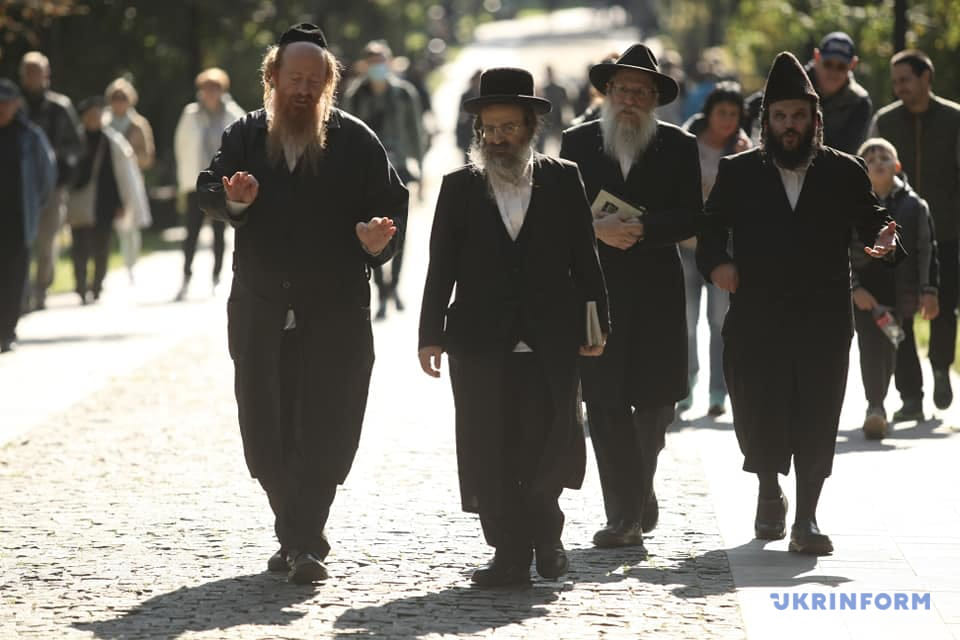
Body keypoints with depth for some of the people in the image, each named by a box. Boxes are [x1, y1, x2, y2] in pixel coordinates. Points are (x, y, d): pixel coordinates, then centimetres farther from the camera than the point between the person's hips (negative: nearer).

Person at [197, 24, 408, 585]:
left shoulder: (355, 140, 0)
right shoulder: (246, 136, 8)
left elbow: (392, 202, 1)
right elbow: (208, 190, 6)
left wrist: (379, 237, -19)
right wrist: (233, 199, -16)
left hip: (336, 311, -3)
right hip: (261, 308, 3)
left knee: (324, 428, -9)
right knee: (265, 429, 6)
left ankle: (304, 542, -9)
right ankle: (297, 534, 19)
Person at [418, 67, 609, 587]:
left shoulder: (562, 181, 7)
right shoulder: (459, 187, 7)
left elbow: (584, 257, 8)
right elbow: (441, 267, 5)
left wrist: (595, 324, 3)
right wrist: (432, 335, -1)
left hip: (550, 345, -1)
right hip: (481, 346, 1)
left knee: (550, 447, -5)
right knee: (490, 455, -2)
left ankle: (542, 529, 21)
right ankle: (511, 553, 6)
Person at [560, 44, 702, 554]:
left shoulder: (678, 146, 5)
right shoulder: (577, 142, 7)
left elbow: (689, 218, -1)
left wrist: (641, 230, -17)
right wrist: (598, 230, -16)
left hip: (656, 288, 0)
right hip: (595, 287, 0)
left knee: (656, 397, 2)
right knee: (605, 402, -5)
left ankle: (640, 482, 31)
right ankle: (625, 515, -1)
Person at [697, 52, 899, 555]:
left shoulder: (844, 172, 9)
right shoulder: (738, 173, 8)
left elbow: (869, 221, 5)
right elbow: (710, 228, 7)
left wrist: (883, 239, -17)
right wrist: (715, 263, -13)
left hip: (824, 321, 0)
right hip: (756, 320, 0)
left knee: (816, 421, -5)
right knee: (758, 418, 2)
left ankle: (806, 518, 3)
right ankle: (769, 495, 30)